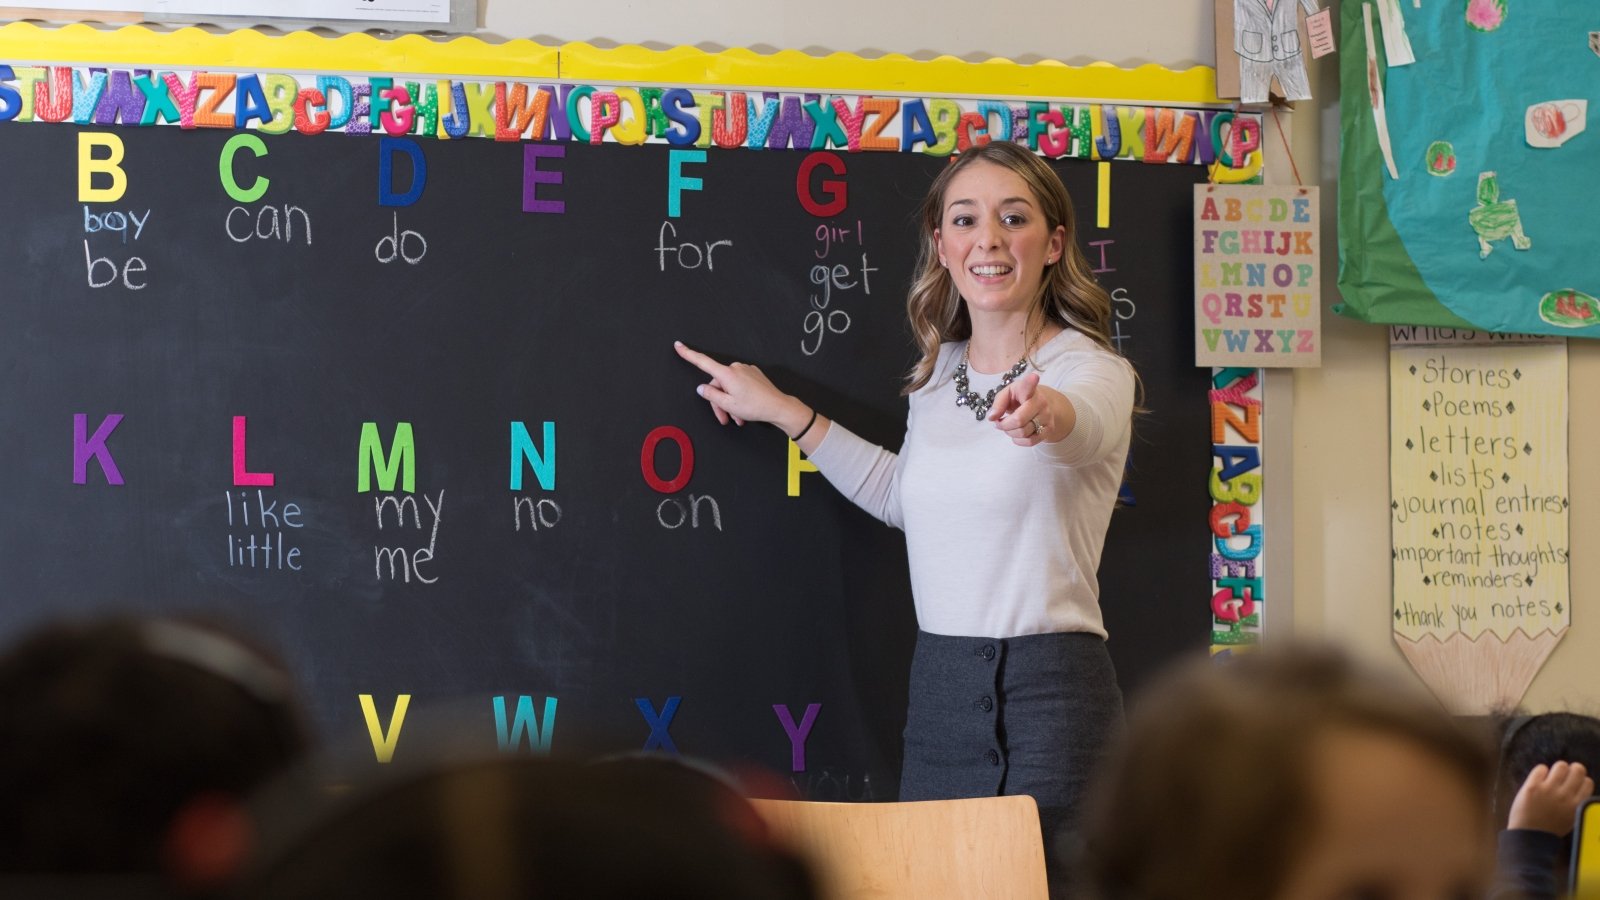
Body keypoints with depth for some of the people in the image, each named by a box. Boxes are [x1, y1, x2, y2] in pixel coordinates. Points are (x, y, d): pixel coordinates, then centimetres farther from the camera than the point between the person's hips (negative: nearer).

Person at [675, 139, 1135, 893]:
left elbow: (1083, 422, -33)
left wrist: (1042, 413, -57)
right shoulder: (937, 371, 12)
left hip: (1050, 691, -6)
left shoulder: (1094, 370, -8)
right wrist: (780, 410, 24)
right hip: (939, 689, 6)